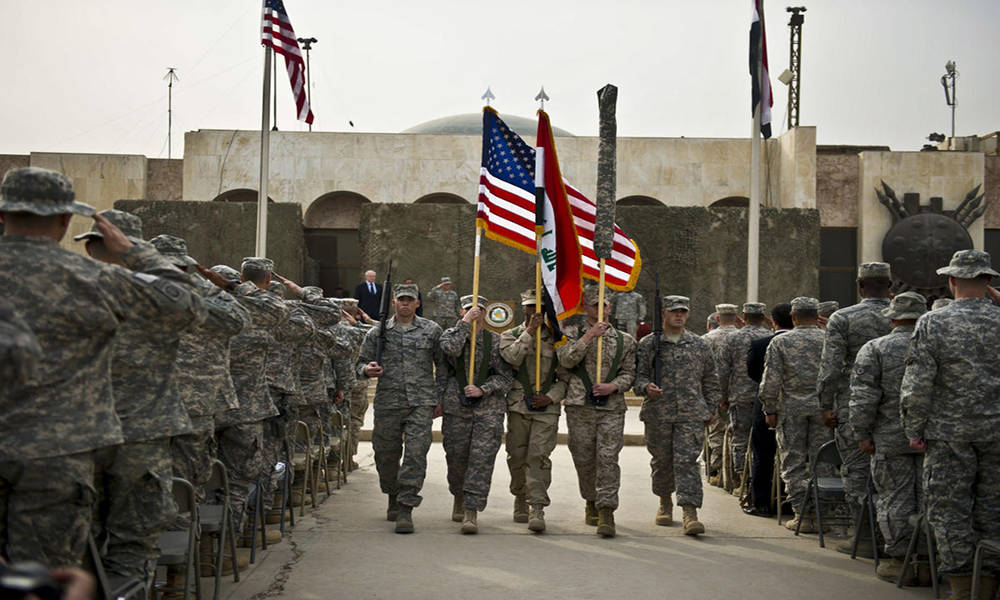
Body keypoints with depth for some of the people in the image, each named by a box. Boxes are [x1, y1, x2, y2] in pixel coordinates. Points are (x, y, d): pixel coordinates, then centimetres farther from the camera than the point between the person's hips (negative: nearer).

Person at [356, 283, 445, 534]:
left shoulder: (431, 330, 7)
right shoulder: (378, 332, 8)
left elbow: (443, 365, 12)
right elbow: (360, 364, 14)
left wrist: (440, 398, 7)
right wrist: (367, 370, -10)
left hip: (421, 403, -2)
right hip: (387, 403, 2)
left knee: (416, 454, -12)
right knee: (386, 456, 9)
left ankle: (406, 510, -11)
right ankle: (394, 498, 33)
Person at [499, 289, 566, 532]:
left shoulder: (557, 339, 8)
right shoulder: (510, 335, 9)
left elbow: (566, 377, 7)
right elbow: (512, 357, -13)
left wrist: (551, 397, -8)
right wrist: (530, 331, -16)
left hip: (547, 408, -1)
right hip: (518, 406, 1)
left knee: (539, 457, -12)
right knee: (517, 457, 8)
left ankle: (537, 509, -14)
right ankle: (521, 499, 29)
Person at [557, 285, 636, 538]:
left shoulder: (624, 340, 11)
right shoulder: (572, 334, 8)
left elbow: (629, 372, 9)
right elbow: (566, 360, -9)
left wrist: (614, 386, -10)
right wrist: (588, 336, -14)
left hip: (612, 407, 0)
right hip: (579, 406, 1)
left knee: (608, 458, -10)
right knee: (584, 459, 7)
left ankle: (606, 512, -11)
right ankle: (591, 503, 29)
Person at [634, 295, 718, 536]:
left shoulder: (700, 345, 10)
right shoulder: (648, 344, 5)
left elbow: (710, 380, 16)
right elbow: (638, 374, 5)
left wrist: (711, 408, 12)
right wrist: (646, 387, -16)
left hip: (691, 415, -1)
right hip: (658, 414, 1)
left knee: (687, 461, -11)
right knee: (662, 461, 10)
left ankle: (690, 512, -16)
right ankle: (665, 503, 32)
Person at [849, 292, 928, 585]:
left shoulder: (874, 349, -4)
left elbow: (863, 397, -8)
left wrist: (862, 434, -2)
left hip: (891, 436, -3)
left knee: (895, 497, 3)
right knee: (929, 497, 7)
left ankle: (898, 560, 6)